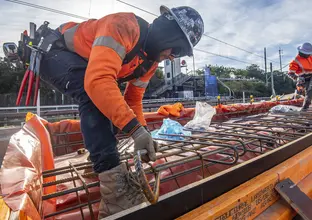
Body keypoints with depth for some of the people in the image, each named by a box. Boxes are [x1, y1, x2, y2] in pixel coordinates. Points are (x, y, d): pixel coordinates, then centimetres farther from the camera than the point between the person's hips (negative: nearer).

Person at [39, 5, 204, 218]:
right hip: (53, 53, -9)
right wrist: (136, 128, -47)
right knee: (96, 96, -34)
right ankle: (114, 184, -35)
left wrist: (144, 133, -8)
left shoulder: (151, 59, -3)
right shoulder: (124, 26, -32)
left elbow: (133, 99, 3)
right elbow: (98, 80, -46)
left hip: (81, 63, 9)